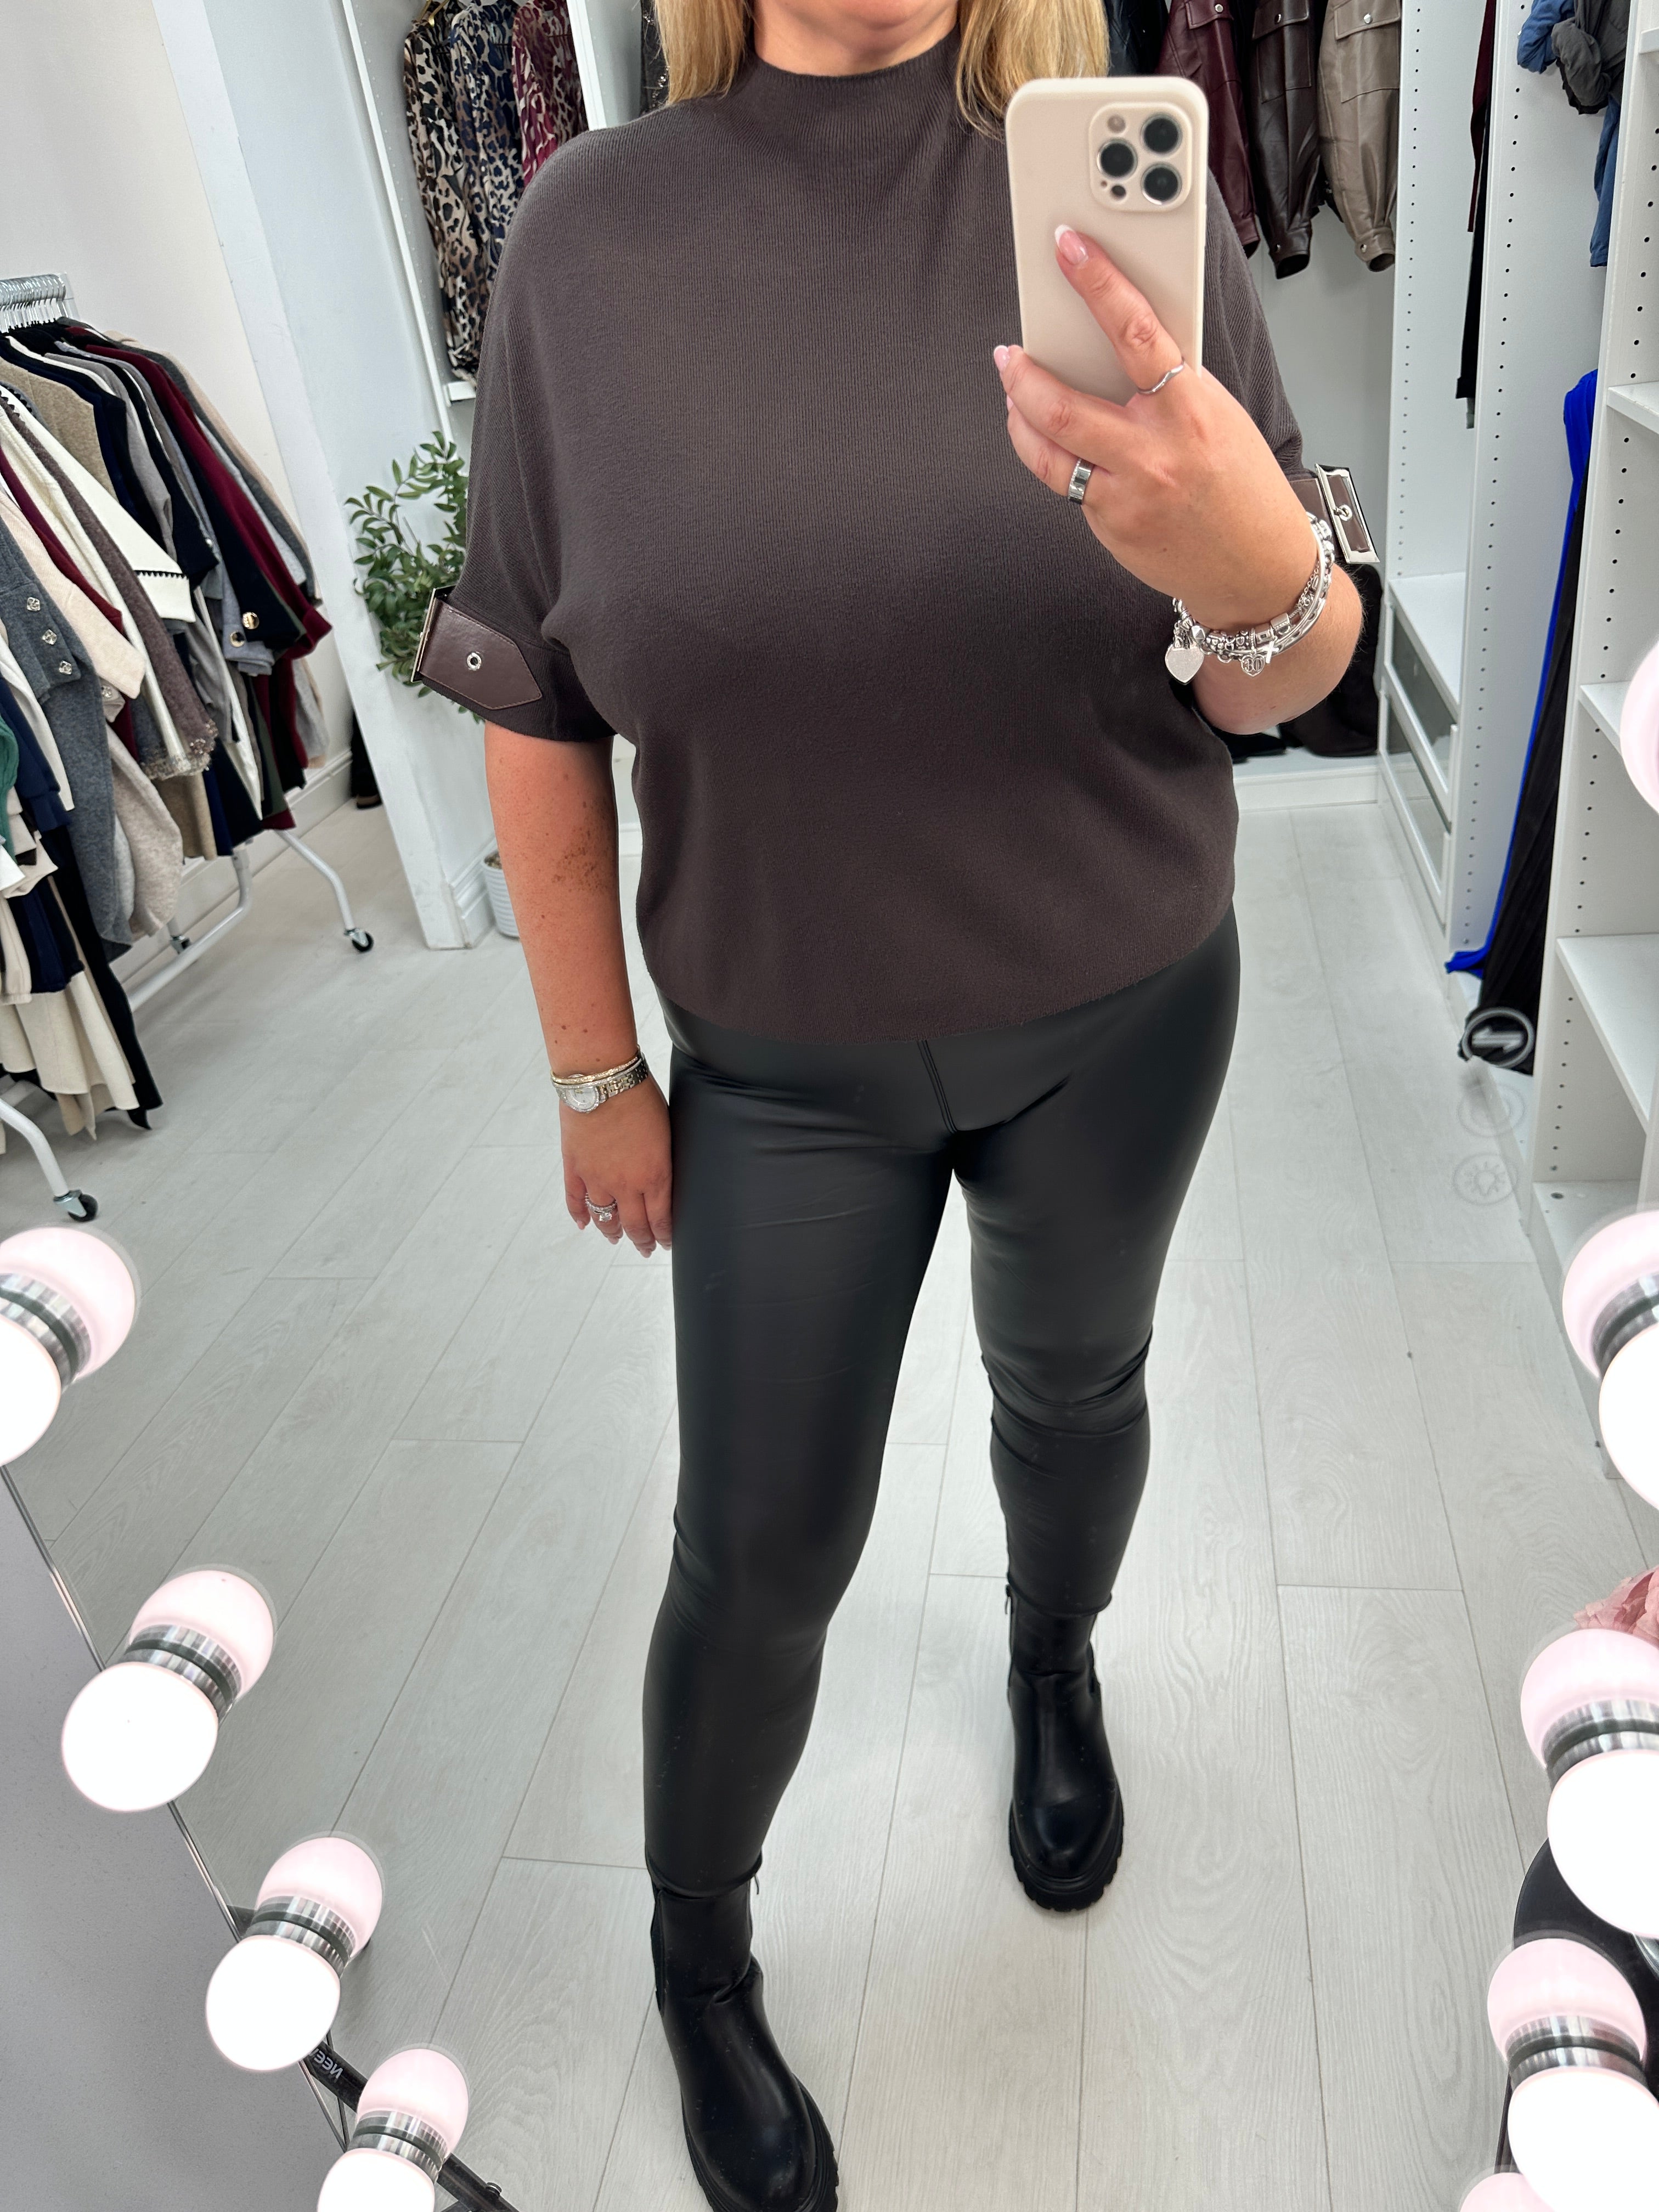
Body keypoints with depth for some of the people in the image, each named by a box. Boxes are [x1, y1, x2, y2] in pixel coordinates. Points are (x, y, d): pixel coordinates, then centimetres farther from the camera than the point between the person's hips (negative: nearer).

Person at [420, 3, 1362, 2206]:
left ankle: (1055, 1664, 58)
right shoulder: (591, 233, -8)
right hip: (783, 1056, 0)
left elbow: (1275, 689, -10)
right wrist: (595, 1073, -1)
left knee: (1073, 1380, 24)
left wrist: (1263, 570, -34)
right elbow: (537, 703, -4)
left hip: (1121, 1017, 1)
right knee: (763, 1549, 9)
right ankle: (698, 1957, 39)